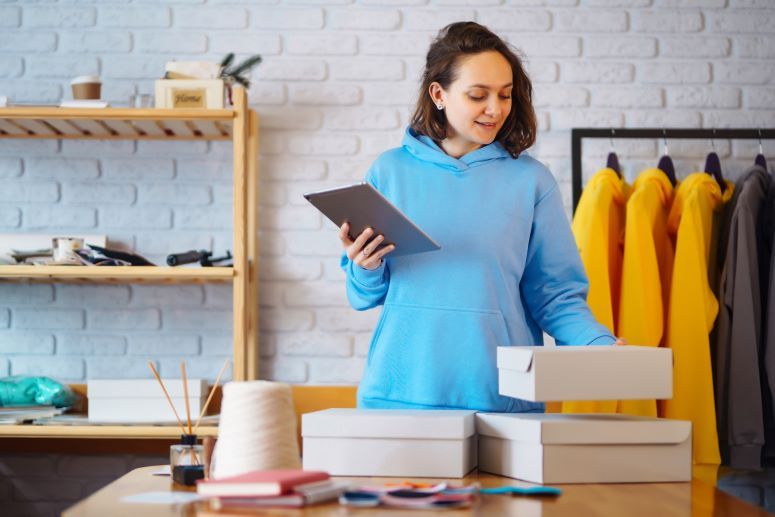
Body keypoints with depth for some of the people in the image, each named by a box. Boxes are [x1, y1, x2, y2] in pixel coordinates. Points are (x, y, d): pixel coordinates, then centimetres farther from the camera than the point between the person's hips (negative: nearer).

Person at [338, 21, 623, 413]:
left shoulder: (531, 180, 2)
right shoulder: (391, 171, 5)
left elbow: (556, 295, 2)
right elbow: (364, 296, 10)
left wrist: (601, 346, -14)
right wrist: (365, 269, -11)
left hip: (501, 396, 0)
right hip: (401, 392, 1)